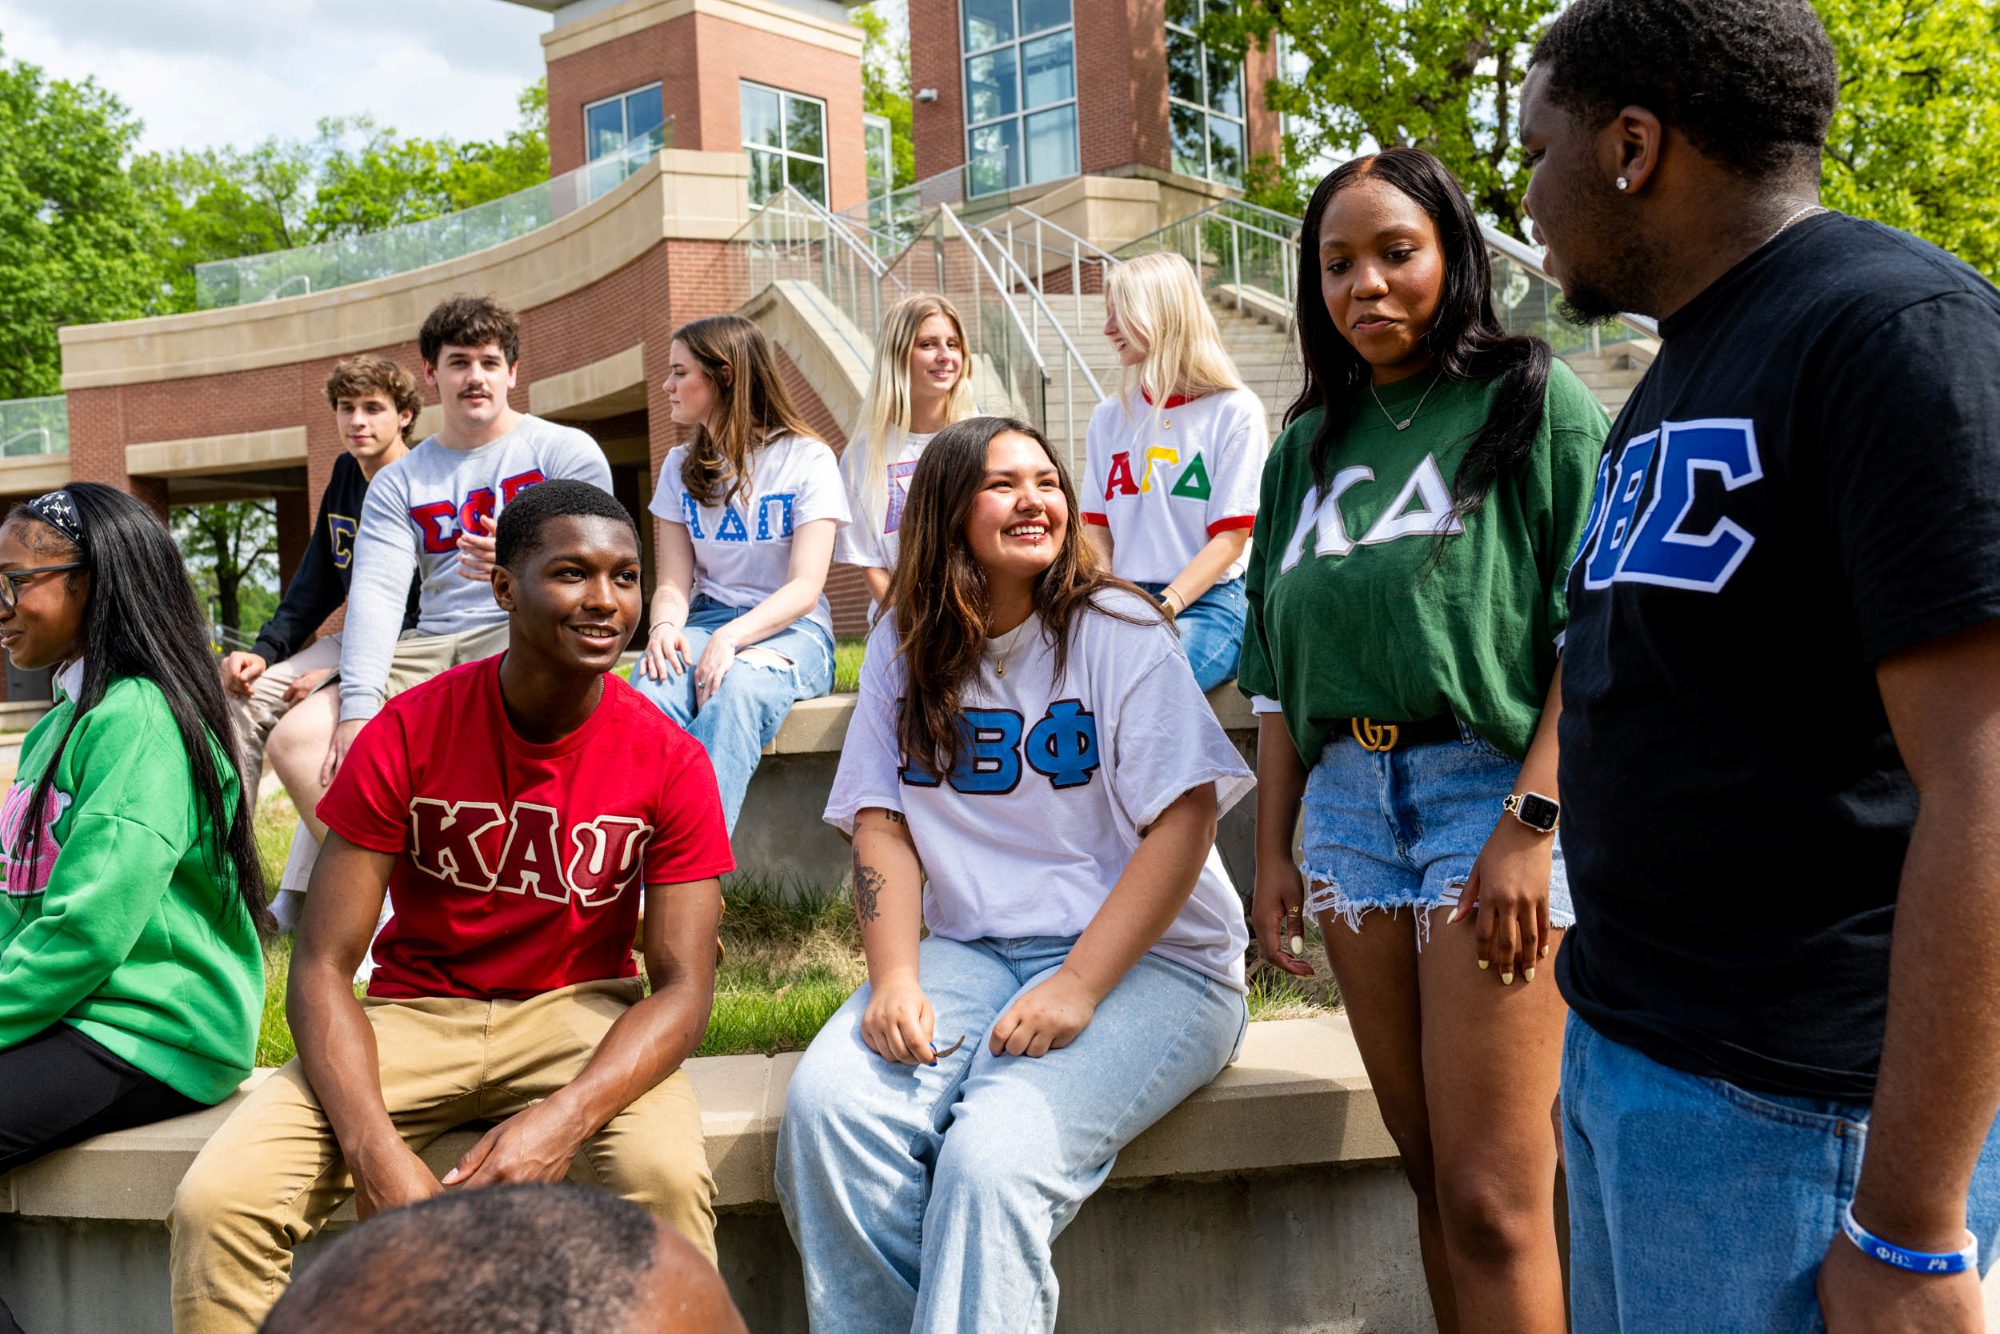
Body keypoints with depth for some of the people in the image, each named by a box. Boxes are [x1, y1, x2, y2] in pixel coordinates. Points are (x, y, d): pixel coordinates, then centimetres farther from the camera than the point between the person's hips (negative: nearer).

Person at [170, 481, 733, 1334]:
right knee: (215, 1200, -21)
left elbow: (682, 985, -12)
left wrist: (563, 1119, -31)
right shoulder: (406, 735, -10)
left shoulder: (669, 763, -9)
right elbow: (322, 966, -11)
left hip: (576, 1013, -1)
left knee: (668, 1177, -32)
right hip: (414, 1013, 1)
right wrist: (374, 1146, -28)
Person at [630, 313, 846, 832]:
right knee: (653, 687, -33)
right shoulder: (681, 467, 15)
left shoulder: (807, 459, -1)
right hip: (706, 619, 4)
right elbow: (674, 580, 7)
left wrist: (730, 639, -27)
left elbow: (805, 588, -11)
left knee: (738, 688, -39)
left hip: (790, 629, -3)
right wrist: (664, 626, -17)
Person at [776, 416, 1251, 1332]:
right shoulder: (904, 646, 10)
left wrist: (1078, 987, -19)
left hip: (1147, 958, -3)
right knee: (827, 1105, -23)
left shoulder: (1119, 632, -3)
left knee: (992, 1157, -30)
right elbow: (882, 820, 6)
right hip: (970, 952, 4)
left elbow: (1184, 819, -10)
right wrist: (893, 978, -11)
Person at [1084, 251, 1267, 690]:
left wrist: (1163, 608, -17)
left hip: (1208, 603, -4)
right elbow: (1096, 529, 12)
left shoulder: (1234, 411, 1)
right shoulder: (1109, 418, 16)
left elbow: (1229, 539, -4)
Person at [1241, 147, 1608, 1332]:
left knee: (1490, 1199, -7)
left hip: (1495, 789, -5)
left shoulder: (1533, 402, 1)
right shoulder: (1310, 445, 16)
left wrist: (1530, 824, -17)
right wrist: (1274, 852, 11)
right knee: (1434, 1174, 11)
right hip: (1350, 804, 5)